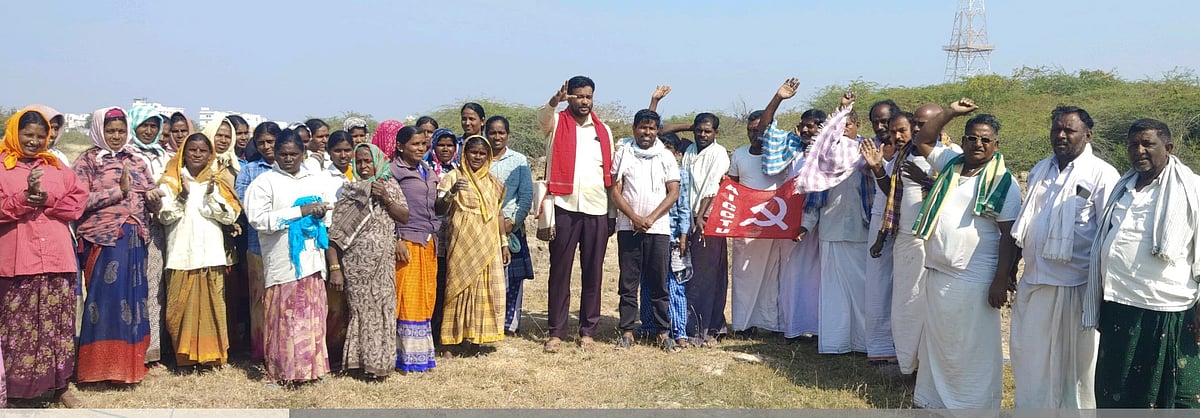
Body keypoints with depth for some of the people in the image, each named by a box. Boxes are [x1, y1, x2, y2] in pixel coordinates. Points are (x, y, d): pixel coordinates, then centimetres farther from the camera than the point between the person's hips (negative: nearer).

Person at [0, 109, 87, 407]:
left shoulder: (56, 166, 14)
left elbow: (79, 200, 5)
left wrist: (47, 200, -10)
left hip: (56, 258, 3)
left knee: (58, 324, 6)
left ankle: (61, 385, 14)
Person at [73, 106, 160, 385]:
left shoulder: (136, 160, 15)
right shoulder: (88, 160, 1)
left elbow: (152, 200, 14)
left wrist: (153, 197, -9)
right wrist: (118, 190, -14)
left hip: (135, 238, 5)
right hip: (103, 237, -5)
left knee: (133, 295, 6)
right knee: (106, 296, -5)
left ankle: (130, 362, 14)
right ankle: (101, 366, 2)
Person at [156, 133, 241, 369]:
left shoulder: (218, 181, 12)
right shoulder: (171, 181, 9)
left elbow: (231, 216, 3)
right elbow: (164, 216, -1)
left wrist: (212, 195, -9)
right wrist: (182, 196, -14)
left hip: (211, 253, 1)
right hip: (181, 254, -1)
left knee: (212, 304, -2)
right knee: (181, 305, -2)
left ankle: (212, 353, 5)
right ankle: (185, 354, 6)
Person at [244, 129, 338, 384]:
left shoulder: (316, 180, 15)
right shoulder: (265, 182, 0)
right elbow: (257, 219, -12)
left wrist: (323, 210, -3)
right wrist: (300, 211, -13)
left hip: (312, 258, 4)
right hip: (282, 262, -4)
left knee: (313, 317, 7)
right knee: (284, 318, -3)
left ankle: (311, 366, 16)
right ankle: (282, 371, 6)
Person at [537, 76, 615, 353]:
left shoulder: (603, 130, 14)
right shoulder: (556, 123, 4)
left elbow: (611, 174, 16)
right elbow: (542, 116, -21)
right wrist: (554, 101, -44)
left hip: (597, 210, 3)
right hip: (564, 208, -3)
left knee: (593, 273, 5)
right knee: (559, 272, 1)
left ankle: (588, 331, 14)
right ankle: (556, 332, 7)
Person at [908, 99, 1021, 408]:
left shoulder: (1004, 183, -8)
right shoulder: (951, 163, 9)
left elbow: (1009, 236, -11)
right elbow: (922, 141, 20)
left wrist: (1000, 281, -16)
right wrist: (950, 112, 7)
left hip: (973, 281, -7)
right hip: (937, 273, 7)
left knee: (973, 350, 1)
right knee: (936, 343, 17)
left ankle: (972, 405, 12)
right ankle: (932, 400, 30)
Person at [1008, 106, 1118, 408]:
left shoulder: (1102, 175, -8)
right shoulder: (1040, 170, 12)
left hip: (1076, 286, -6)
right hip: (1034, 282, 6)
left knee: (1077, 361, 6)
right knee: (1029, 355, 13)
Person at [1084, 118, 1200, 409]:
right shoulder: (1122, 189, 14)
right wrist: (1099, 307, 18)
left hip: (1167, 315, -6)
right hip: (1118, 310, 6)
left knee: (1173, 398, 4)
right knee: (1115, 395, 13)